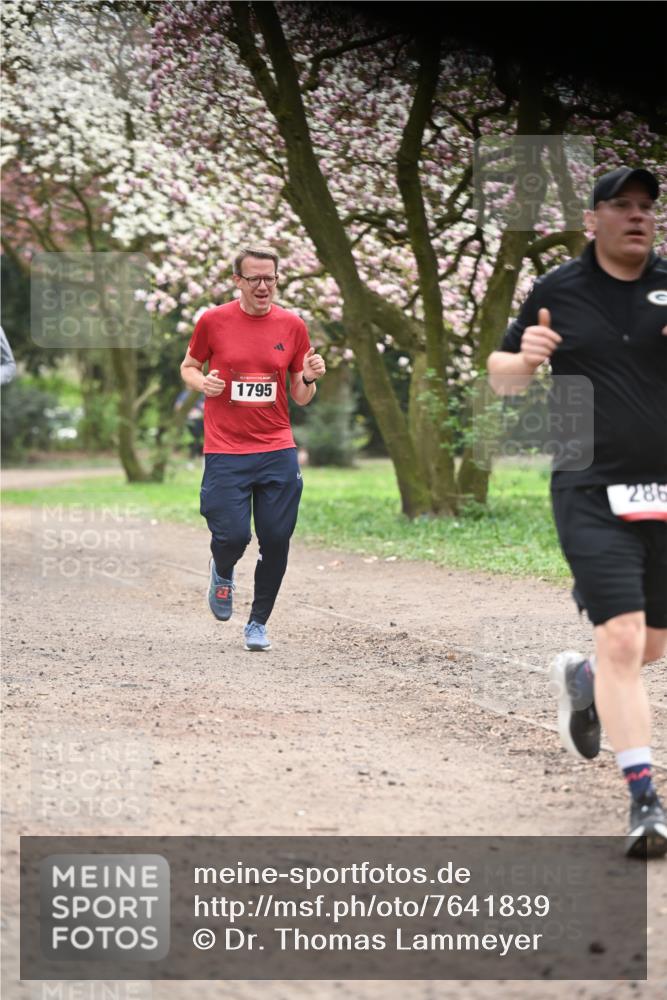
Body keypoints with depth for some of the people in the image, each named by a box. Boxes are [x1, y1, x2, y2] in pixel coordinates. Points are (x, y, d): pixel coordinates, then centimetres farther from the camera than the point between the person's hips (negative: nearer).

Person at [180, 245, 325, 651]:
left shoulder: (292, 325, 5)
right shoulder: (213, 321, -1)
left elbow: (300, 398, 11)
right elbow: (189, 367, 14)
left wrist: (310, 378, -11)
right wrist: (203, 382, -8)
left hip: (278, 452, 2)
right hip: (225, 452, -2)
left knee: (276, 541, -1)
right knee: (232, 536, -10)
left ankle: (258, 623, 17)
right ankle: (223, 573, 27)